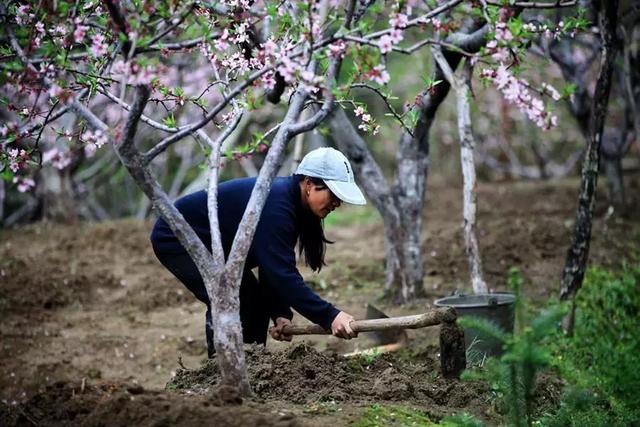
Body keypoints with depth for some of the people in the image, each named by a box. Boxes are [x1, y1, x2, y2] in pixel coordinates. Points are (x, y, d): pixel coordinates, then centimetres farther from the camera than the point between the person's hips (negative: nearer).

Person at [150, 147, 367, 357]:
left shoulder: (291, 202, -4)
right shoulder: (274, 205, -33)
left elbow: (274, 267, -1)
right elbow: (282, 274, -37)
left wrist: (280, 314, -14)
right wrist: (330, 317, -41)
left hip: (209, 245, 10)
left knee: (256, 302, 6)